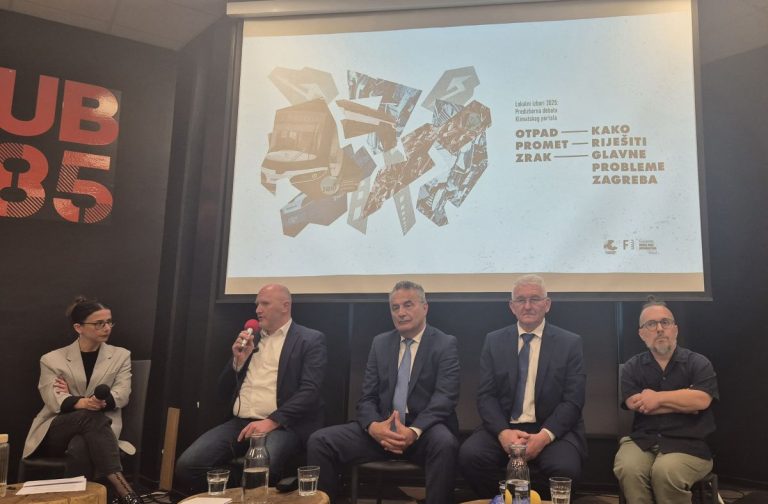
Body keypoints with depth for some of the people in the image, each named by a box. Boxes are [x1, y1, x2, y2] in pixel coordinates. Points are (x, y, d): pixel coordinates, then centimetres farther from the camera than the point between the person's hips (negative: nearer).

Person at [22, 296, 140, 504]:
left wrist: (71, 399, -12)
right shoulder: (52, 359, 9)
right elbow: (54, 400, -7)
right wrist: (81, 403, -31)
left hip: (97, 428, 1)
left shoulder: (120, 356, 11)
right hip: (56, 432, 0)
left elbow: (122, 396, -2)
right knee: (91, 416, -36)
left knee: (79, 448, -37)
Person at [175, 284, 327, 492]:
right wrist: (238, 360, 1)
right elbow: (225, 392, 19)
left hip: (282, 424, -5)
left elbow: (309, 391, -10)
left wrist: (272, 421, -21)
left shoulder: (310, 340, 2)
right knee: (187, 465, -16)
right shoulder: (250, 338, 19)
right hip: (239, 423, 5)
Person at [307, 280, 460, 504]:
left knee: (445, 444, -38)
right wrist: (373, 426, -16)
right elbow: (367, 397, 8)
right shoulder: (380, 343, 13)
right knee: (319, 441, -15)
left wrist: (415, 431, -28)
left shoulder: (445, 344, 1)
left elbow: (445, 397, -11)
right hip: (382, 430, 4)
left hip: (425, 430, -3)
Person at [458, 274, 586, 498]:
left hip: (553, 429, -1)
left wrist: (545, 435, -20)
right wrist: (503, 432, -17)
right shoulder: (494, 341, 8)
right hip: (503, 427, 1)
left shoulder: (570, 343, 3)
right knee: (469, 455, -26)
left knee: (565, 468, -31)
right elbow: (486, 395, 2)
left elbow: (573, 400, -3)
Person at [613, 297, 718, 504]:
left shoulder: (698, 362, 6)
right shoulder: (632, 367, 11)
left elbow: (701, 400, -12)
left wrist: (658, 397, -5)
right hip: (642, 440, 2)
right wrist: (683, 401, -5)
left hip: (689, 444, -1)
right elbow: (635, 404, -5)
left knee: (665, 471, -32)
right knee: (627, 468, -30)